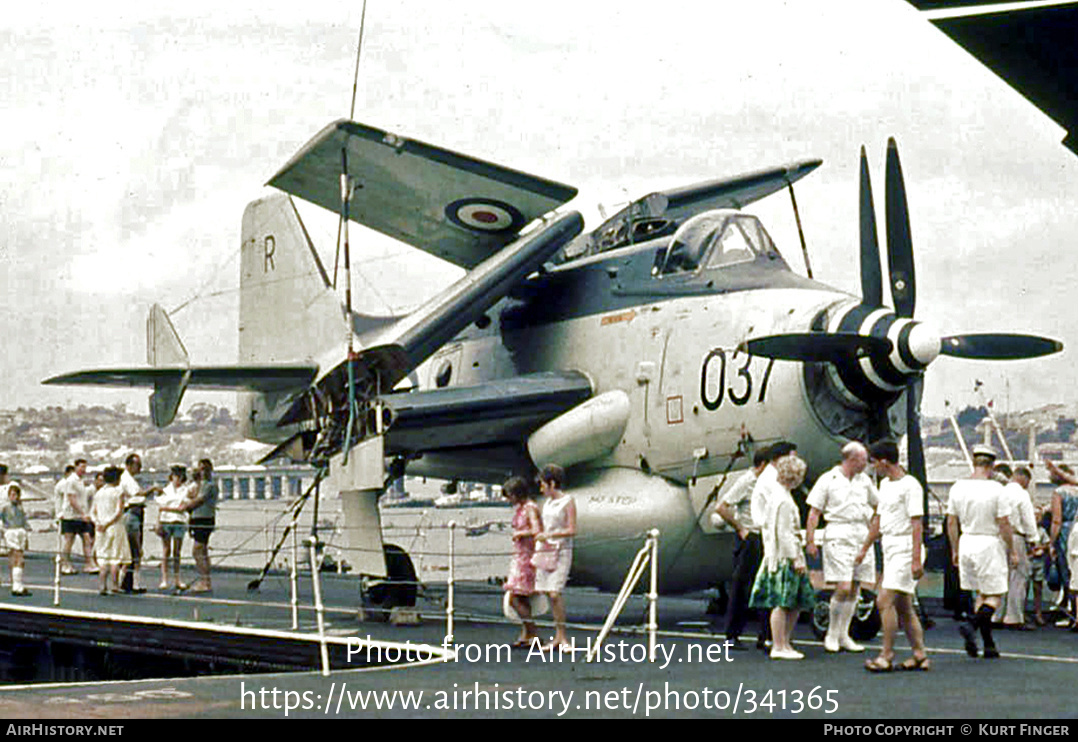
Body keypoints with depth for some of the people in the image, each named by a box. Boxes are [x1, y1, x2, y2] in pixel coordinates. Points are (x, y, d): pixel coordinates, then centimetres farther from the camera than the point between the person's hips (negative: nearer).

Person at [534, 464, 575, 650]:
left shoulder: (568, 502, -7)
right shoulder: (547, 503, 14)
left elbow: (572, 530, -13)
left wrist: (548, 535, -15)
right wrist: (536, 553, 22)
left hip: (561, 552, -7)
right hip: (545, 551, 7)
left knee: (555, 593, -16)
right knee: (549, 594, 2)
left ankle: (562, 635, -8)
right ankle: (558, 636, 7)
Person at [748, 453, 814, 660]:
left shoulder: (775, 496, 15)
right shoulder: (784, 501, -15)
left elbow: (765, 525, 20)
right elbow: (784, 533, -18)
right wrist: (796, 558, -18)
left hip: (774, 556, 10)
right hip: (784, 557, -10)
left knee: (797, 603, 13)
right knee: (782, 603, -6)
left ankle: (784, 643, 18)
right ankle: (778, 647, -3)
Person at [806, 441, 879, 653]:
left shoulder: (864, 480, 15)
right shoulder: (828, 480, -1)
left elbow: (877, 504, 28)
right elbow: (814, 512, -2)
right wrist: (810, 541, -8)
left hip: (862, 536, 6)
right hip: (839, 537, -6)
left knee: (855, 588, 5)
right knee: (843, 587, -14)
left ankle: (843, 635, 12)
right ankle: (832, 634, -1)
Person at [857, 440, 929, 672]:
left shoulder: (910, 485, -13)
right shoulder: (885, 484, 15)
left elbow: (917, 524, -17)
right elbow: (879, 519, 24)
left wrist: (916, 559, -22)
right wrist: (864, 548, 27)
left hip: (905, 548, -9)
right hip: (890, 548, 9)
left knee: (885, 601, -13)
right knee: (904, 607, 10)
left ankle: (886, 656, -9)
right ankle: (920, 655, 15)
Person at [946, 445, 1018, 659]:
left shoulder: (958, 487, 3)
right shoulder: (995, 489, -12)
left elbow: (951, 523, 8)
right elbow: (1004, 524, -11)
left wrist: (955, 550, 17)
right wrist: (1011, 551, -1)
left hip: (966, 542, 5)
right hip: (989, 544, -5)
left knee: (980, 593, 14)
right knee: (995, 595, 2)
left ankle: (989, 645, 12)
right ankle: (972, 625, -23)